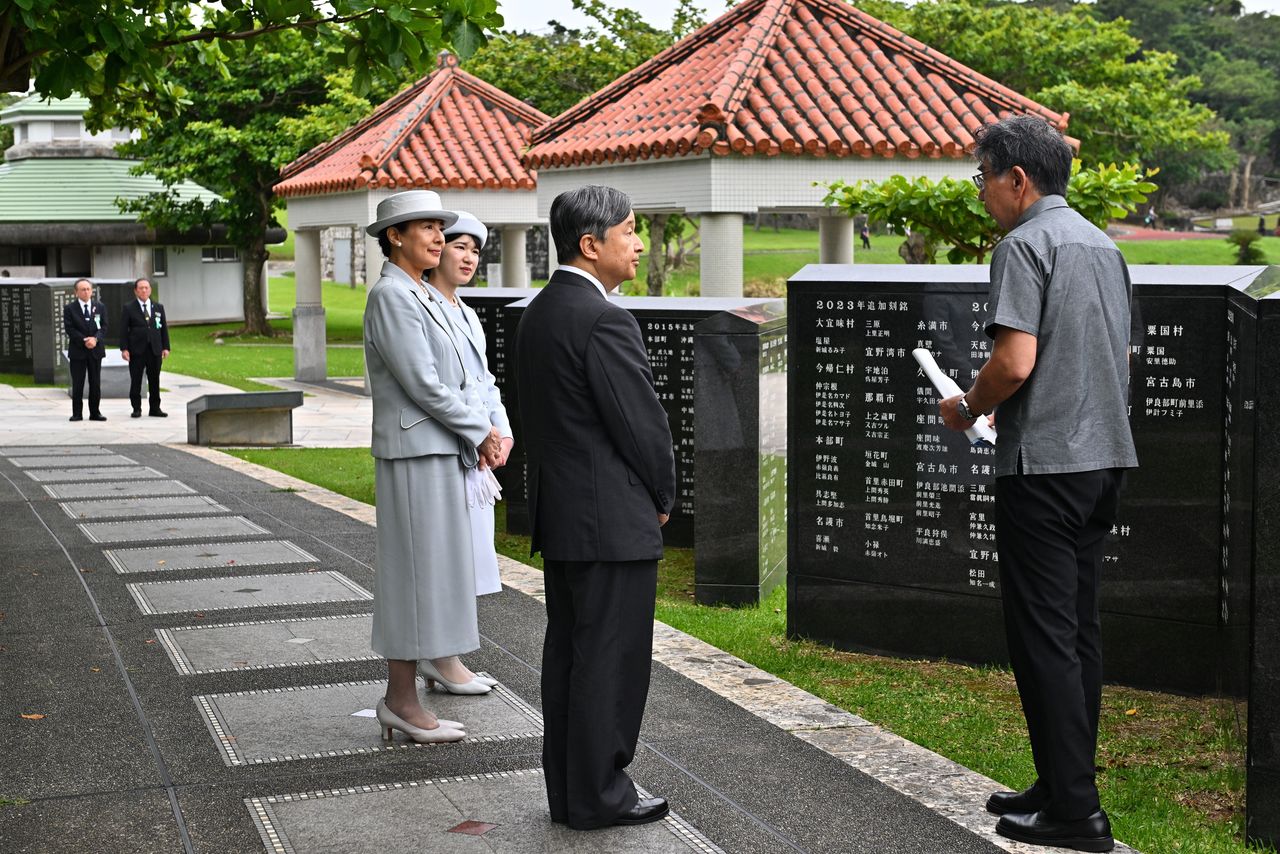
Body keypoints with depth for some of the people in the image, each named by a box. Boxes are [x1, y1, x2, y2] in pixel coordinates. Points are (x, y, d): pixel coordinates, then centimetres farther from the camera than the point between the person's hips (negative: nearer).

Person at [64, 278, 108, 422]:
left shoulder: (100, 307, 9)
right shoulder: (69, 308, 1)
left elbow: (104, 327, 2)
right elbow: (69, 329, -7)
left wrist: (95, 339, -15)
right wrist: (84, 340, -16)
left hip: (96, 350, 2)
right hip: (77, 351, -2)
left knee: (95, 383, 4)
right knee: (77, 384, 0)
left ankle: (95, 412, 10)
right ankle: (77, 413, 5)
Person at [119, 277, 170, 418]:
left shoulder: (158, 307, 12)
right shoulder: (129, 308, 2)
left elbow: (164, 328, 13)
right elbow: (123, 330, -2)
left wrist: (166, 347, 5)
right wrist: (124, 348, -10)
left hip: (155, 350, 3)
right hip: (137, 351, -3)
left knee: (154, 380, 5)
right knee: (136, 381, 0)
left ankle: (154, 408, 12)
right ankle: (136, 409, 7)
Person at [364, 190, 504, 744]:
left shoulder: (417, 297, 17)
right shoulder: (391, 296, -13)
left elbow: (452, 380, 17)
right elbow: (422, 383, -19)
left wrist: (481, 435, 2)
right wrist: (479, 431, -10)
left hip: (437, 453, 10)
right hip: (415, 454, -10)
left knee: (422, 576, 11)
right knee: (414, 575, -5)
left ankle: (400, 703, 17)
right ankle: (403, 701, 3)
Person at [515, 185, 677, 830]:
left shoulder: (536, 314, 10)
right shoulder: (604, 321, -19)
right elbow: (642, 424, -17)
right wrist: (661, 498, 0)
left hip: (557, 515, 10)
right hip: (613, 522, -10)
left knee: (567, 652, 14)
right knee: (610, 658, 0)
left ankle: (566, 789, 22)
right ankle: (598, 795, 8)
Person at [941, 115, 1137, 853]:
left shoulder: (1025, 244, -11)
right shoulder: (1104, 244, 16)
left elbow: (1015, 361, -21)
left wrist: (967, 410, -3)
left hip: (1044, 463, -9)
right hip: (1105, 457, 9)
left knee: (1044, 635, -5)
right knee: (1079, 629, 13)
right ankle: (1065, 786, 20)